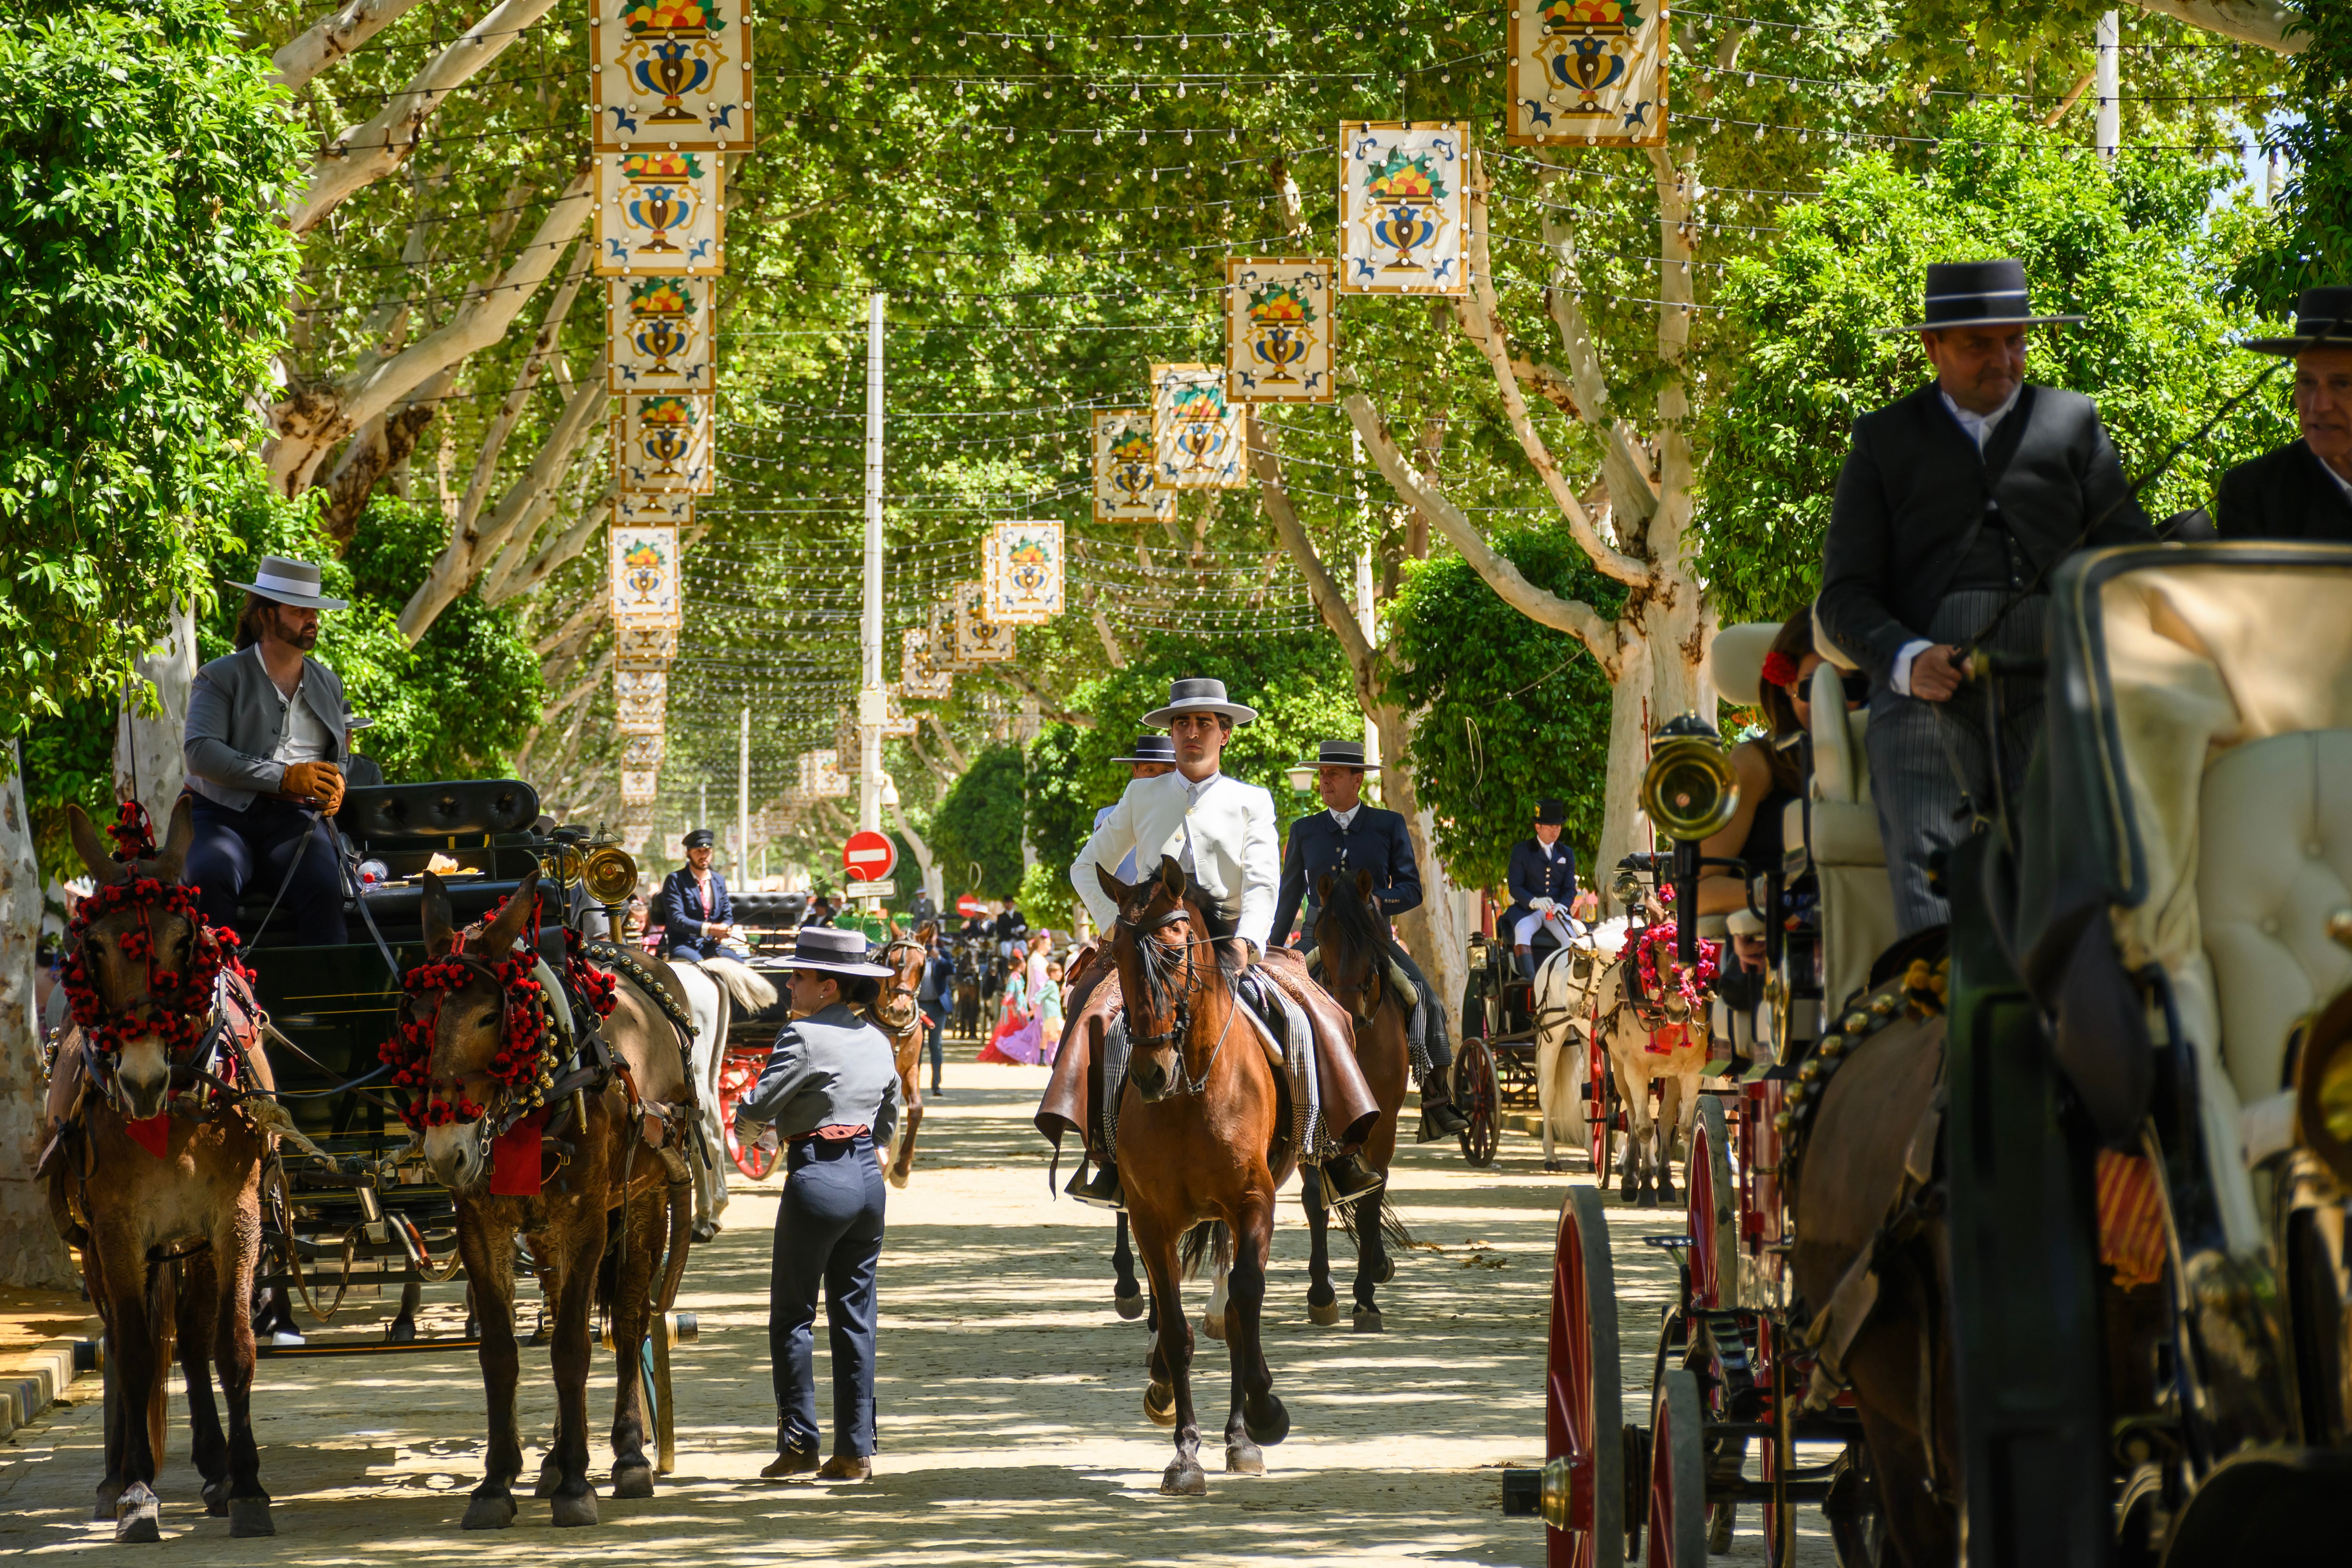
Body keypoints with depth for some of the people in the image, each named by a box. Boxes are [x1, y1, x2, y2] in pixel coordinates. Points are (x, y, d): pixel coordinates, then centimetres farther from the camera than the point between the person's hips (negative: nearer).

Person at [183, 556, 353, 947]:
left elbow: (337, 757, 32)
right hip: (226, 813, -3)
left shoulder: (328, 684, 23)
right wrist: (285, 777, -14)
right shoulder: (220, 677, 6)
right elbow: (200, 752, -8)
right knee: (211, 881, -37)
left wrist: (334, 788, 5)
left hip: (296, 818, 3)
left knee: (324, 888, -32)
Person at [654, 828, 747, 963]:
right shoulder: (675, 880, -1)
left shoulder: (719, 881, 17)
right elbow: (676, 919, -12)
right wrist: (709, 929, -25)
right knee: (697, 964, -37)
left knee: (739, 964, -21)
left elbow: (727, 917, 19)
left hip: (711, 943, 5)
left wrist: (723, 930, -8)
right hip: (683, 944, -5)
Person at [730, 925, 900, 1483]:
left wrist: (744, 1130, 8)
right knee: (855, 1317, 10)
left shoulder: (803, 1037, -14)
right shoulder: (877, 1040, 9)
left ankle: (799, 1442, 3)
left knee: (792, 1315, 4)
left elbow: (756, 1111, -13)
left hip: (817, 1182, -7)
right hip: (868, 1180, 7)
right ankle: (857, 1449, 9)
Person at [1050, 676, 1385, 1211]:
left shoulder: (1252, 802, 10)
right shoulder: (1143, 797, 15)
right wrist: (1117, 925, 2)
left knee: (1315, 1011, -24)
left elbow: (1262, 881, -3)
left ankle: (1334, 1148, -23)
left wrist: (1246, 941, -22)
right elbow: (1087, 868, 19)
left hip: (1230, 940, 0)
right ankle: (1105, 1152, -34)